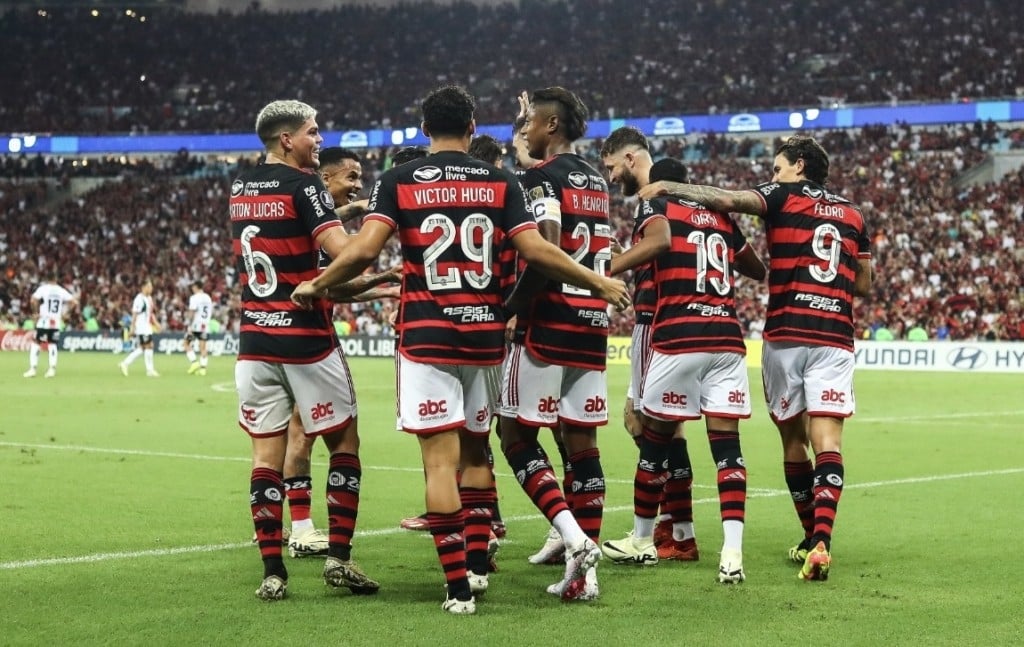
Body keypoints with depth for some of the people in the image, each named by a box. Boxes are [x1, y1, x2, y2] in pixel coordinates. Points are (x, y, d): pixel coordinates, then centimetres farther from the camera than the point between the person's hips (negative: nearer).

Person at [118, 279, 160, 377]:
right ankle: (150, 370, -1)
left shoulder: (149, 298, 14)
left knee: (141, 349, 10)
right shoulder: (139, 299, -15)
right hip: (141, 328, -10)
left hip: (147, 327, 10)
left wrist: (155, 323, 15)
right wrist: (133, 327, -18)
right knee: (148, 346, -7)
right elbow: (135, 314, -17)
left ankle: (125, 364, 15)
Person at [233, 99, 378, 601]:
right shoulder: (303, 184, -10)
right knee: (344, 441, 8)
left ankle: (272, 572, 1)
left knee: (266, 452, 4)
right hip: (306, 336, -6)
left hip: (255, 337, 6)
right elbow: (342, 252, -21)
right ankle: (339, 556, 3)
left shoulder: (240, 189, 11)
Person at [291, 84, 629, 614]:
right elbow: (536, 251, -3)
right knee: (474, 451, 20)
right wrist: (600, 284, 9)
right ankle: (477, 564, 18)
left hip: (427, 336, -2)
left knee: (441, 460, -4)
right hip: (485, 333, 3)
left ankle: (459, 586, -8)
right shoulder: (500, 183, 5)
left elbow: (363, 250, -9)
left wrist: (314, 286, 7)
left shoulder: (398, 182, 1)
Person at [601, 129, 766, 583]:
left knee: (655, 440, 10)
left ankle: (642, 541, 22)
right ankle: (732, 551, -11)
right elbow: (758, 270, 27)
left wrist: (604, 271, -21)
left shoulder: (656, 205, 1)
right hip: (727, 338, 5)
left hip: (677, 338, -5)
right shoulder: (717, 214, 19)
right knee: (727, 445, 0)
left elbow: (659, 238, -23)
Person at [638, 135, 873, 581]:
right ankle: (821, 541, -24)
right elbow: (864, 285, 23)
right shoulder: (851, 214, 17)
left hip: (785, 335, -2)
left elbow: (729, 200, -13)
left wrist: (669, 188, -6)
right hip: (835, 337, 2)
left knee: (793, 438, 11)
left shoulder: (784, 197, 4)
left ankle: (811, 539, 17)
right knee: (827, 441, -8)